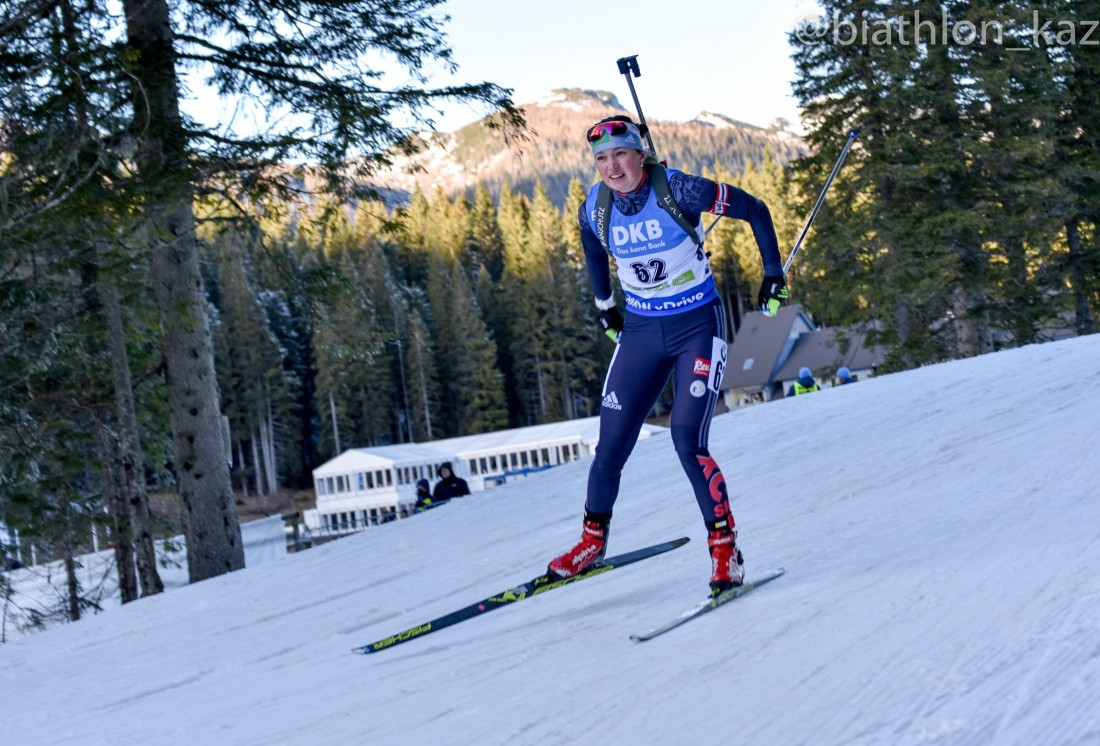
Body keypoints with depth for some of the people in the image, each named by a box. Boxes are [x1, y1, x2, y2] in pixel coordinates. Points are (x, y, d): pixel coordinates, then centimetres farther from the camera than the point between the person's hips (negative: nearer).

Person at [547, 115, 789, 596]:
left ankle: (725, 550, -1)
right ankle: (593, 540, 26)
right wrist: (604, 305, 26)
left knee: (688, 440, -17)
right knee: (611, 445, 3)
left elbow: (755, 210, -8)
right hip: (640, 330, 4)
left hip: (698, 326, -4)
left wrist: (773, 273, -6)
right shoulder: (595, 210, -6)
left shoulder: (679, 190, -19)